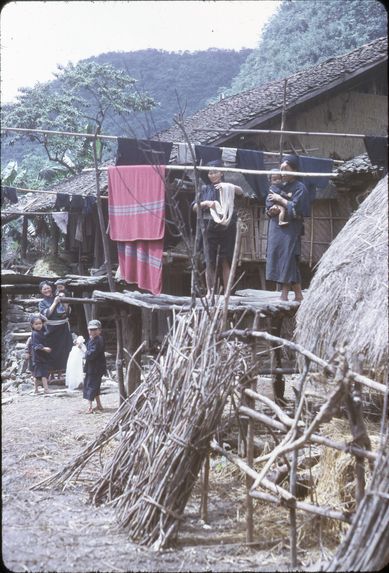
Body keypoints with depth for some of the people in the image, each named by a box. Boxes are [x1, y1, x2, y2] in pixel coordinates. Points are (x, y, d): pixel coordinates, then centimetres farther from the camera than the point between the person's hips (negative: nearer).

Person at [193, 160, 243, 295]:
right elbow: (194, 207, 7)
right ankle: (210, 291, 1)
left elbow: (240, 191, -10)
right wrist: (205, 203, -13)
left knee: (226, 261, -2)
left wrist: (225, 185, -27)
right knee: (210, 261, -2)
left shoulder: (228, 187, 10)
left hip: (227, 227, -1)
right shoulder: (205, 189, 13)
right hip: (209, 227, 1)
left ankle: (227, 292, 0)